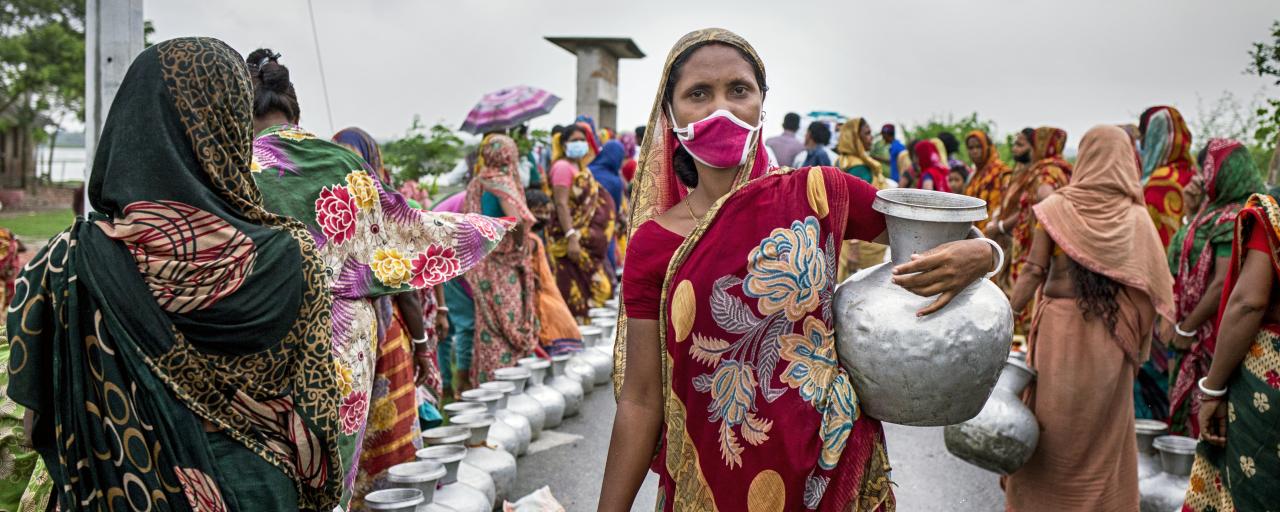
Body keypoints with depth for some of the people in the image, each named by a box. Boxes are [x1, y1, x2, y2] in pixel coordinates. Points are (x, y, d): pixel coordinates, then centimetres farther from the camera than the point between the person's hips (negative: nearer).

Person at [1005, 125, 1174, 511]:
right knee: (1105, 434, 15)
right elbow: (1152, 288, -3)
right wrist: (1137, 343, 4)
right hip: (1112, 335, 2)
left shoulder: (1057, 207, -6)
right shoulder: (1136, 216, -1)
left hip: (1060, 326, -1)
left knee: (1054, 427, 12)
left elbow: (1033, 271, -10)